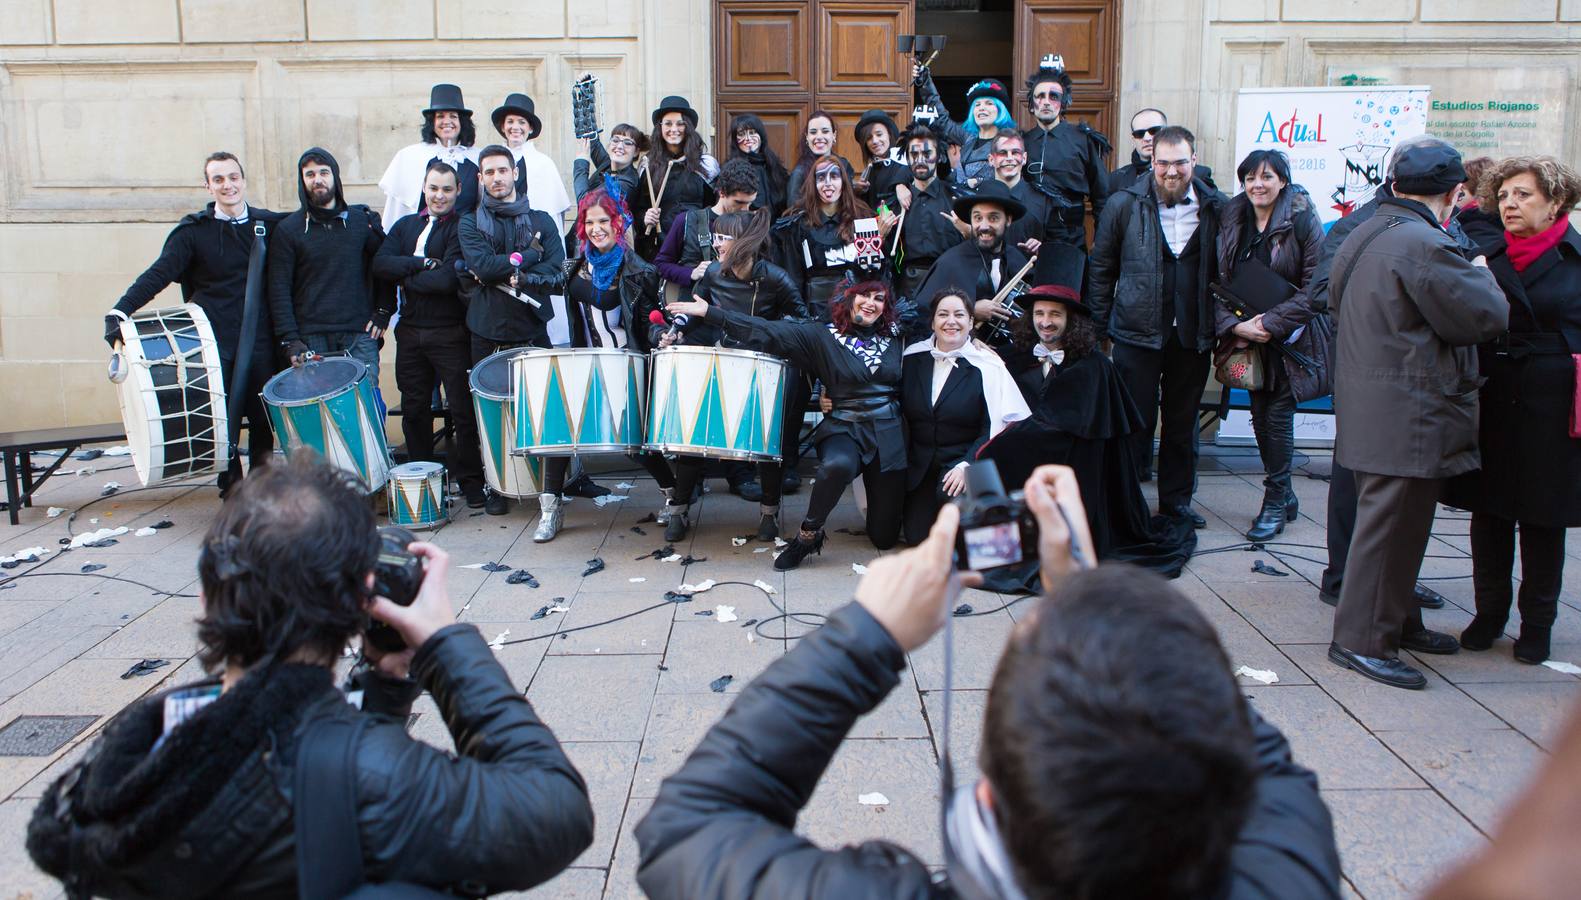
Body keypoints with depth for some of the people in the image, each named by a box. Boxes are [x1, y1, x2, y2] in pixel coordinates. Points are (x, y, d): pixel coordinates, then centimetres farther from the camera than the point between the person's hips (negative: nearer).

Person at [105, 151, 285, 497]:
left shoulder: (268, 224, 8)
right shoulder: (194, 229, 0)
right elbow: (160, 273, -9)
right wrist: (119, 311, -21)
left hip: (260, 343, 2)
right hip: (216, 344, -2)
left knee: (264, 422, 5)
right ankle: (232, 493, 12)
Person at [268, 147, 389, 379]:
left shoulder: (363, 221, 10)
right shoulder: (288, 229, 5)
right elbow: (279, 290, 1)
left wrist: (383, 312, 3)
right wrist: (290, 340, -8)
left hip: (359, 334, 1)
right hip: (312, 338, -1)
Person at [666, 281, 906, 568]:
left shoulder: (894, 338, 9)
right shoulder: (822, 335, 0)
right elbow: (769, 331, -9)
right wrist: (710, 312, -14)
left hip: (890, 435, 3)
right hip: (844, 429, -3)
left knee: (885, 537, 0)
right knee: (837, 465, -42)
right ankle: (809, 534, -13)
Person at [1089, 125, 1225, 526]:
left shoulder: (1216, 208, 3)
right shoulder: (1124, 204, -2)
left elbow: (1222, 272, 11)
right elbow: (1101, 270, 3)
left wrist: (1221, 325, 6)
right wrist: (1100, 328, 1)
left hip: (1193, 337, 2)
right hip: (1137, 334, -2)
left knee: (1183, 422, 12)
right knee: (1136, 421, 3)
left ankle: (1176, 500, 26)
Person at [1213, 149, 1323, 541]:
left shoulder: (1302, 220, -9)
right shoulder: (1231, 219, 4)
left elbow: (1314, 287, -12)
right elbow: (1218, 279, 2)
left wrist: (1271, 323, -18)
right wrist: (1234, 325, -12)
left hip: (1288, 337, -5)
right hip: (1245, 337, 5)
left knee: (1278, 416, -5)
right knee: (1260, 416, 10)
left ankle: (1274, 503, 6)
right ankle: (1284, 495, 25)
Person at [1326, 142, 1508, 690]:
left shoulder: (1365, 236, 11)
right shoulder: (1425, 246, -20)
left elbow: (1334, 300, 24)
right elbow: (1486, 317, -15)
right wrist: (1480, 274, 5)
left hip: (1369, 411, 10)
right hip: (1409, 419, -10)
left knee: (1395, 523, 19)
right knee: (1391, 525, -3)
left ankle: (1397, 621, 32)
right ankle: (1361, 639, 5)